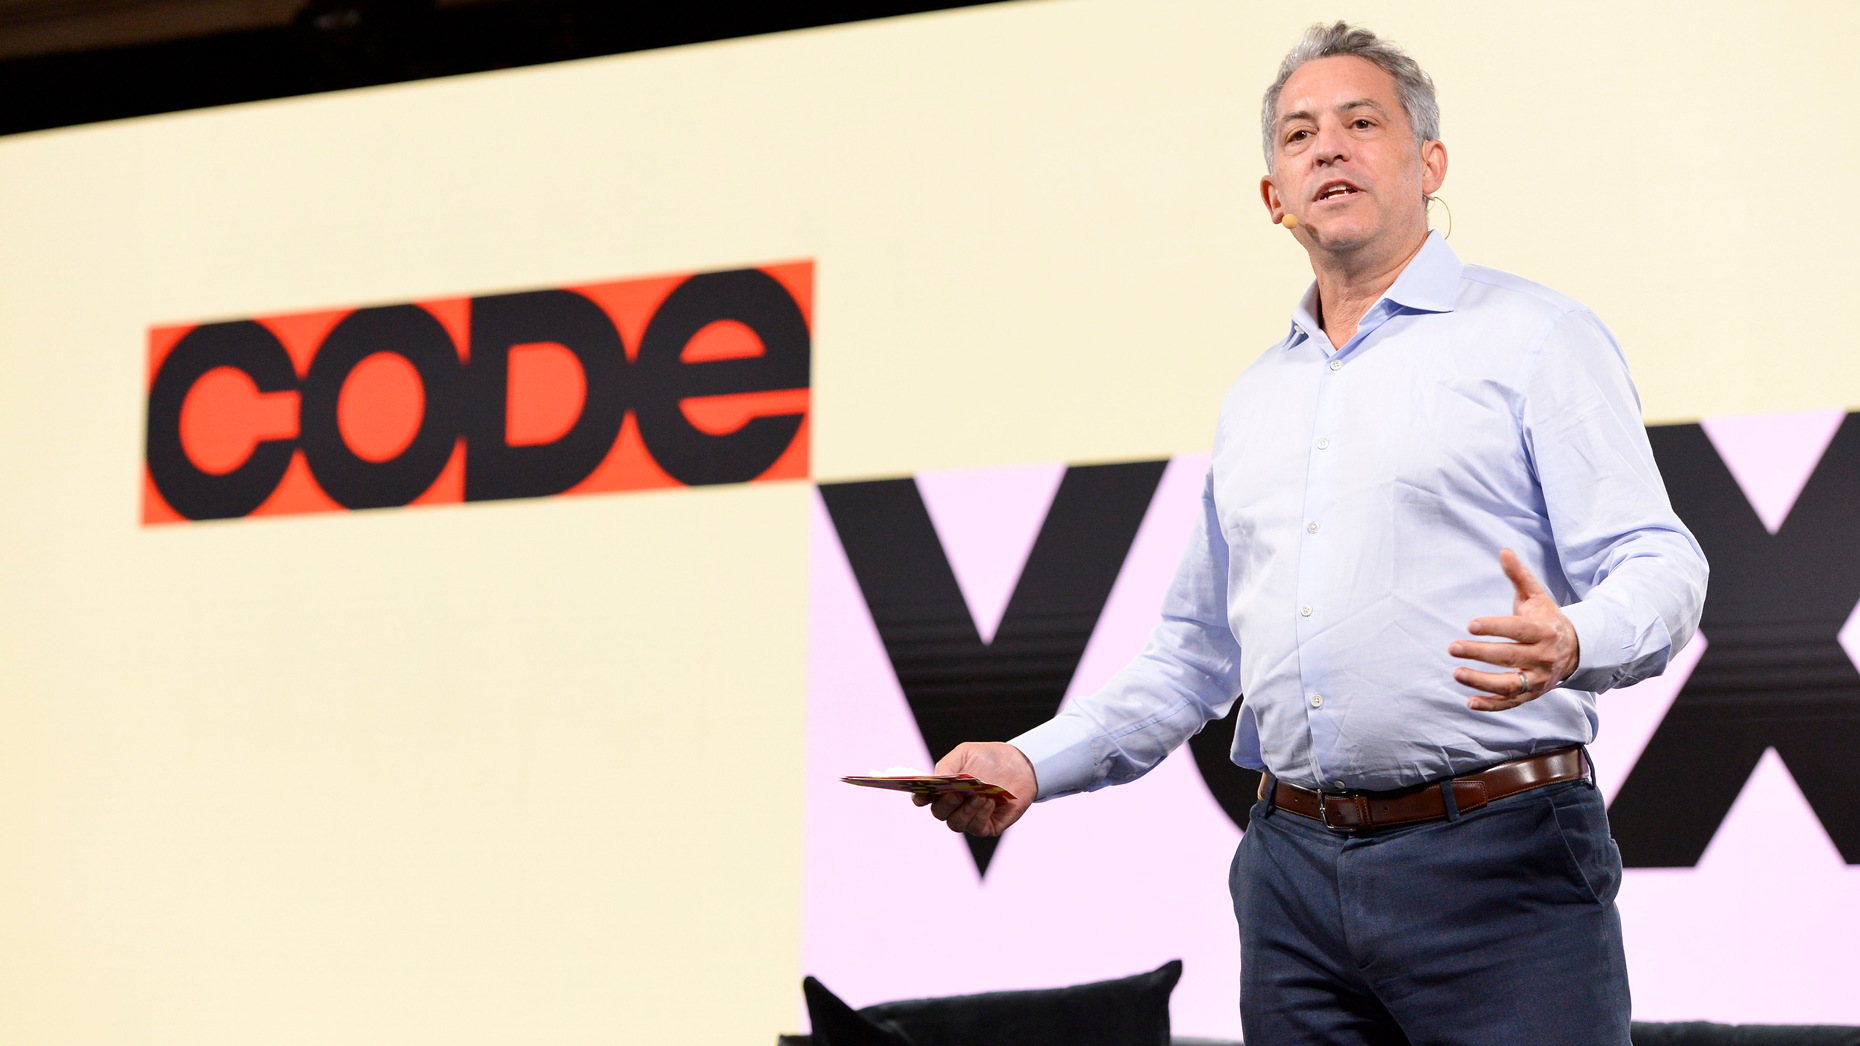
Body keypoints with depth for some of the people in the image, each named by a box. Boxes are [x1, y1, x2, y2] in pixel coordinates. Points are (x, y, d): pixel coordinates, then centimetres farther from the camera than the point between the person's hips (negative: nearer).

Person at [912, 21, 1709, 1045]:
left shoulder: (1534, 338, 2)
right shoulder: (1255, 400, 20)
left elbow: (1657, 566, -7)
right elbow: (1196, 653, 24)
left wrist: (1568, 643, -29)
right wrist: (1031, 764, 12)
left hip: (1492, 855, -5)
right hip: (1292, 867, 6)